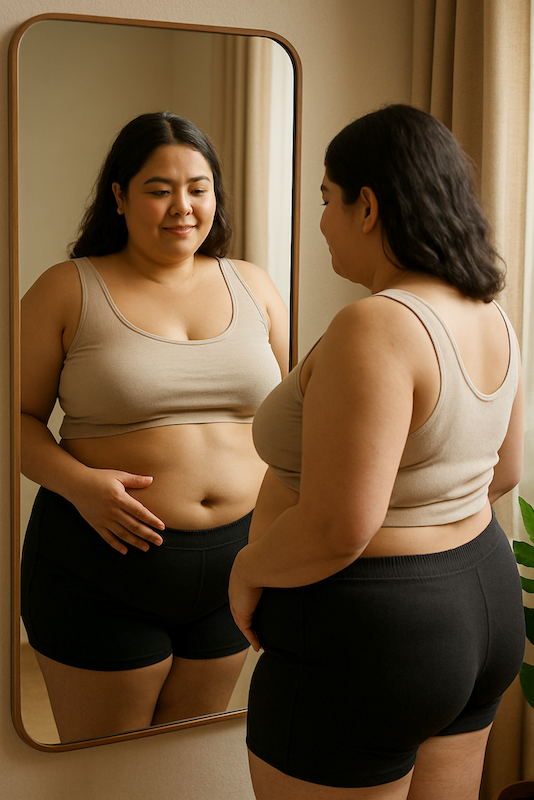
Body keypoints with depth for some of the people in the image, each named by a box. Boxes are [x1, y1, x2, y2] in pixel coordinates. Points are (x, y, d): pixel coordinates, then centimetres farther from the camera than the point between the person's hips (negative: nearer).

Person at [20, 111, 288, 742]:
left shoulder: (252, 286, 6)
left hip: (232, 566, 3)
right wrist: (77, 483, -20)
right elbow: (20, 416, -3)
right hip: (103, 570, -3)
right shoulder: (68, 290, -4)